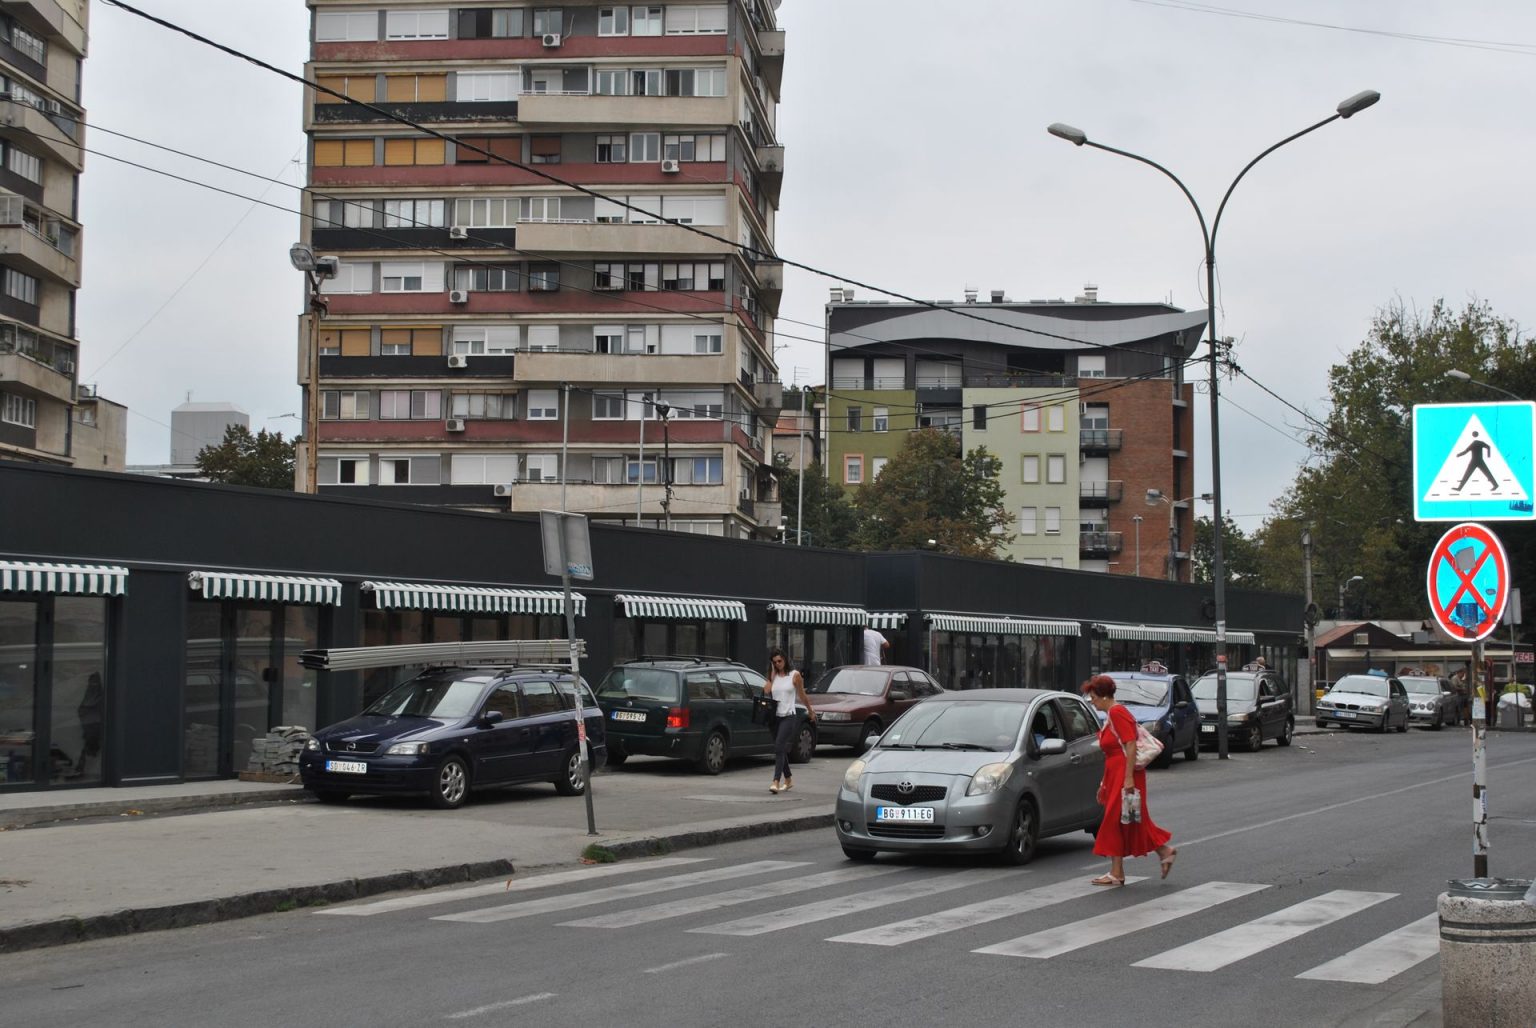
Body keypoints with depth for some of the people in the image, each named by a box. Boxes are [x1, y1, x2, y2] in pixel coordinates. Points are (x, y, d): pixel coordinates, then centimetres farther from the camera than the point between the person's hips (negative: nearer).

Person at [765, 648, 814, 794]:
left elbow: (802, 695, 9)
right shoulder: (773, 676, 12)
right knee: (781, 750, 12)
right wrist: (772, 673, -2)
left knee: (779, 748, -17)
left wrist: (810, 711, 17)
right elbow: (766, 691, -4)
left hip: (789, 716, -5)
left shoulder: (794, 675, 0)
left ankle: (776, 782, -23)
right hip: (775, 716, 5)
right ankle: (788, 780, 28)